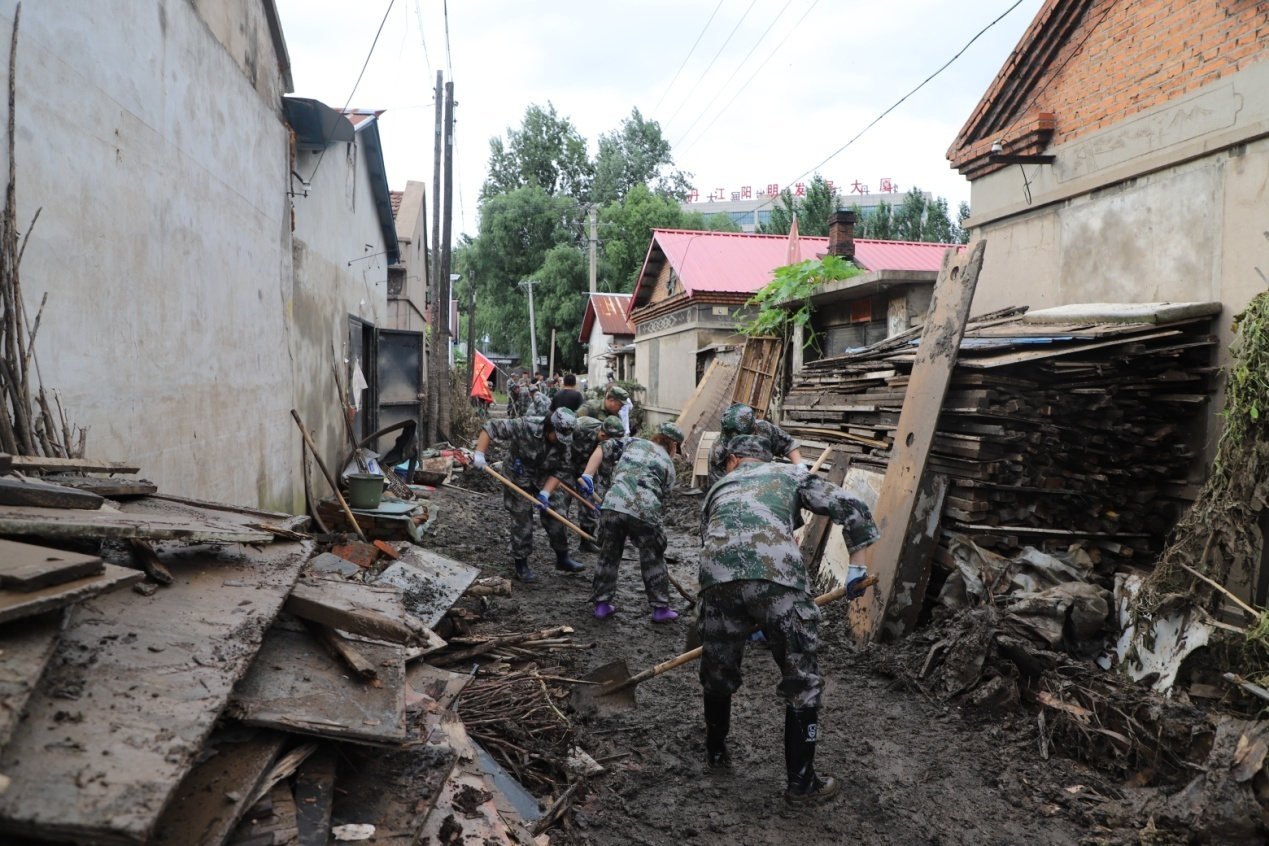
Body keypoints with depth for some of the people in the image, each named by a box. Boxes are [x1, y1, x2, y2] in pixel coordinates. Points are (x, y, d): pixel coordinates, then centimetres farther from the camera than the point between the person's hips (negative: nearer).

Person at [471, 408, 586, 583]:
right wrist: (479, 453, -34)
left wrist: (545, 494, -21)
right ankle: (521, 566, 17)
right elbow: (491, 428, -26)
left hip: (544, 482, 5)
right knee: (522, 524, 1)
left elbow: (560, 470, -10)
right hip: (518, 481, -4)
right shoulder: (525, 426, -29)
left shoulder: (562, 442, -15)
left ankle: (562, 559, 29)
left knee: (556, 520, 8)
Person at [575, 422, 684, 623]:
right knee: (653, 559, 15)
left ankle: (602, 604, 26)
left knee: (609, 555, 19)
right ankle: (661, 609, 21)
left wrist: (587, 476, 10)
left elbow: (601, 450, 16)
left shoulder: (635, 442, 23)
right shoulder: (668, 465, 18)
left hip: (612, 506, 2)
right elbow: (662, 500, 15)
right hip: (643, 512, -2)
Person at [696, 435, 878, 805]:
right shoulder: (791, 474, 28)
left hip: (717, 579, 3)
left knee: (717, 674, 25)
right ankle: (801, 782, 22)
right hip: (777, 577, -3)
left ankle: (716, 753, 44)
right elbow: (852, 508, 15)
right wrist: (858, 563, 16)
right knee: (802, 682, 14)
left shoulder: (719, 488, 35)